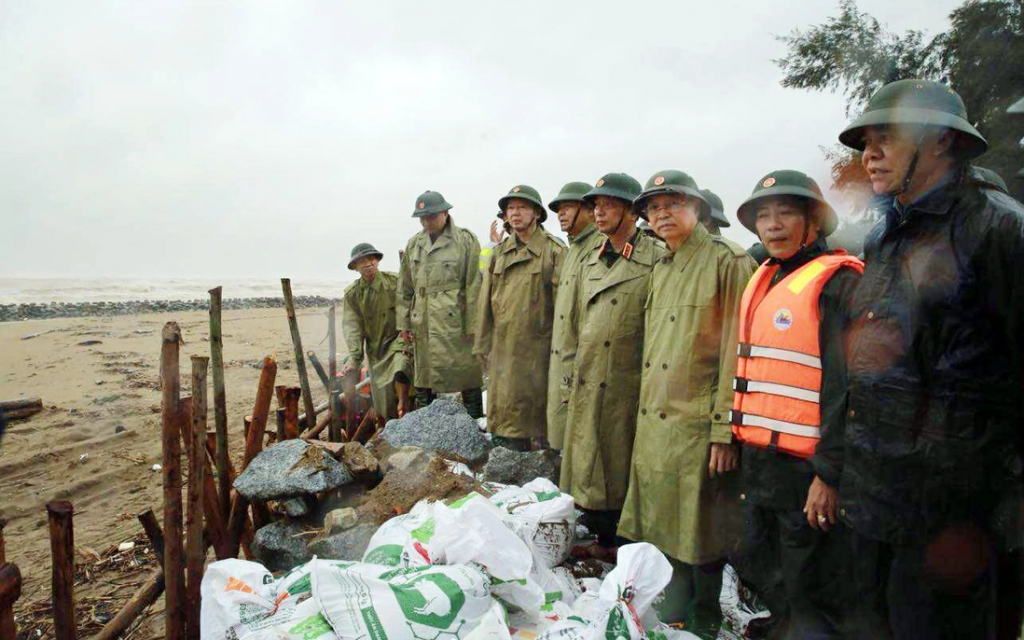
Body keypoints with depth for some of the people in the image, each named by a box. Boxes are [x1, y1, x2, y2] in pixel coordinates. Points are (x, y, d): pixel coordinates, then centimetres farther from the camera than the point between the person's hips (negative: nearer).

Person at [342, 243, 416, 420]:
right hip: (375, 348, 3)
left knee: (399, 371, -34)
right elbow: (353, 326, -6)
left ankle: (403, 409, -11)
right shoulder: (352, 294, 1)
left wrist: (405, 341, -20)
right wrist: (354, 358, -16)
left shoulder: (395, 281, -7)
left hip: (399, 340, -3)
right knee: (384, 403, 3)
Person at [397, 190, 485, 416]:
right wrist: (404, 323, 11)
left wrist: (474, 326, -10)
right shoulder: (413, 245, 13)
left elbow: (474, 287, -6)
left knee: (468, 380, -1)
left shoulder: (466, 241, -2)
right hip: (424, 325, 5)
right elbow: (404, 289, 16)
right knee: (424, 382, 12)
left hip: (456, 322, -5)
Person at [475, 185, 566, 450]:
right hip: (503, 346, 5)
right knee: (505, 407, 8)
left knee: (538, 406, 4)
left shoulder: (554, 251, -4)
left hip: (538, 346, -5)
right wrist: (484, 345, 11)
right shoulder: (499, 252, 12)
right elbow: (486, 301, 13)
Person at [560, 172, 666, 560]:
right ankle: (601, 539, 28)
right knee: (589, 464, 12)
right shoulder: (590, 262, 14)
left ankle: (625, 543, 21)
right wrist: (573, 371, 16)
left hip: (629, 384, -6)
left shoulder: (656, 261, -6)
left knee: (623, 468, 4)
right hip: (588, 382, 6)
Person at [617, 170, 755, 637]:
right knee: (669, 525, 17)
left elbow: (735, 350, -14)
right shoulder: (661, 268, 16)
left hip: (697, 424, -7)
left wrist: (725, 429, -17)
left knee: (701, 538, 5)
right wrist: (645, 413, 16)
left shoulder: (726, 261, -8)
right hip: (655, 421, 7)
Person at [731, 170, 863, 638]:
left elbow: (846, 384, -17)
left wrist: (830, 473, -19)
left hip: (806, 470, -8)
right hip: (758, 463, 8)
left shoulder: (836, 282, -11)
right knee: (772, 587, 23)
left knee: (810, 600, 5)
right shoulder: (763, 281, 13)